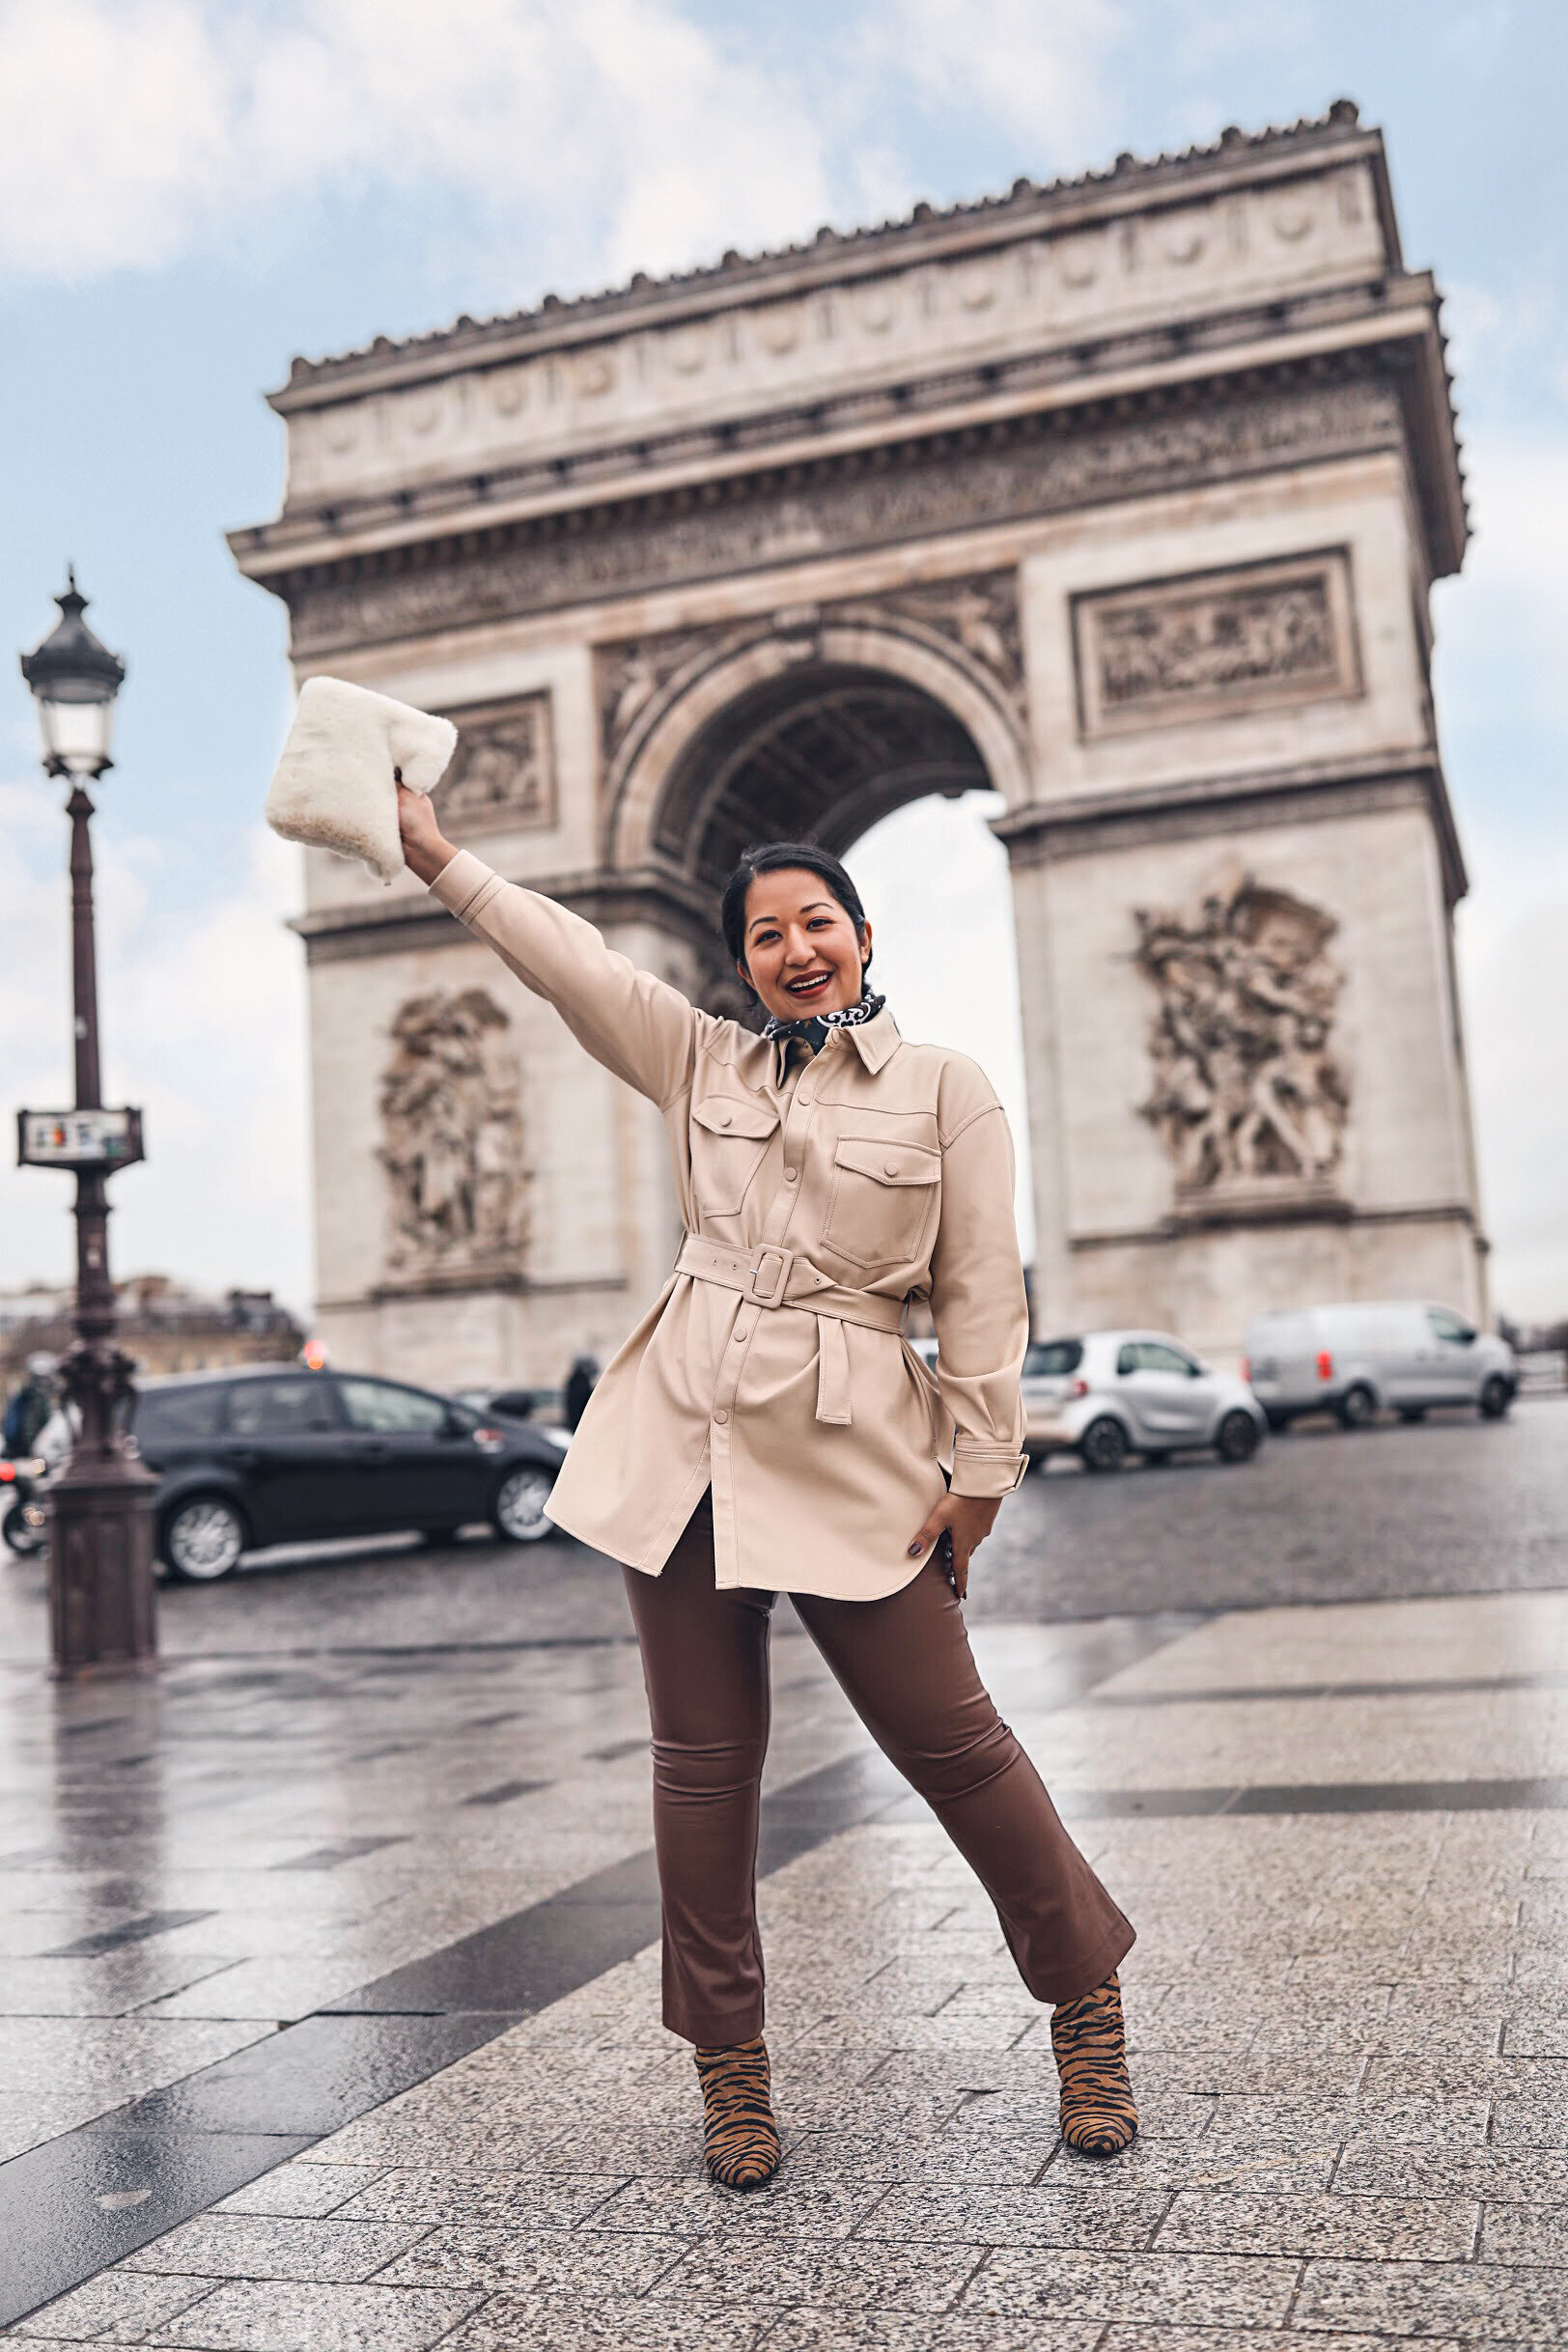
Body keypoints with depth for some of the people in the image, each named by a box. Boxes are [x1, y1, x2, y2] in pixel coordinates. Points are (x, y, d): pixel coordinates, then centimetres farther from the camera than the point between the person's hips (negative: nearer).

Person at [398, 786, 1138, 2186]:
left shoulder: (947, 1092, 0)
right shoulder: (700, 1065, 10)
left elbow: (981, 1298, -1)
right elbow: (565, 955, 7)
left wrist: (980, 1472, -4)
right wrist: (436, 853, 4)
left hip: (850, 1459, -3)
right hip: (684, 1440, 3)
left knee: (950, 1740, 0)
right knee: (704, 1761, 6)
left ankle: (1088, 2000, 23)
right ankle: (730, 2069, 22)